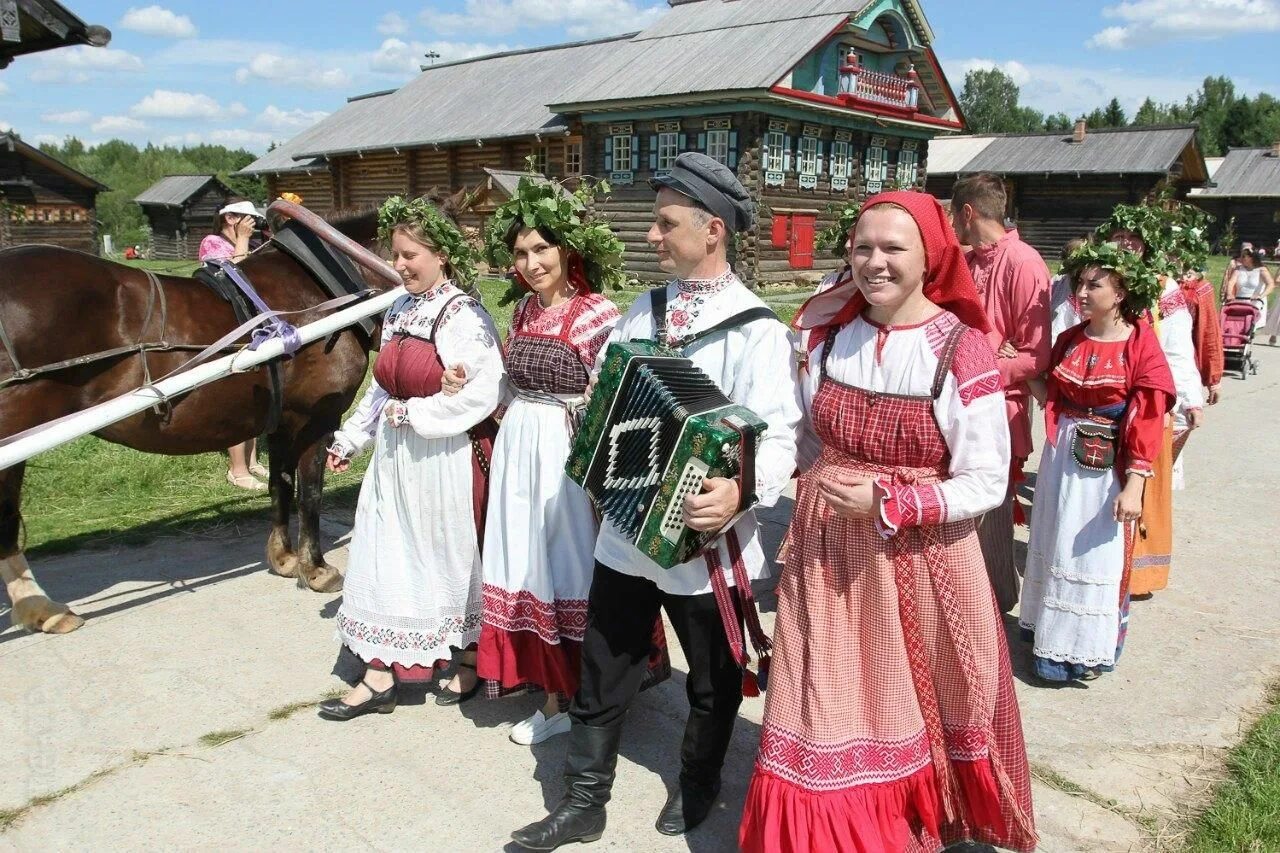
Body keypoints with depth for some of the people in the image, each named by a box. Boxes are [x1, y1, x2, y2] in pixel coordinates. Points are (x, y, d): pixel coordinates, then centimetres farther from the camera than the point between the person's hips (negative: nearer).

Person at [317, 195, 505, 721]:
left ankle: (472, 660, 32)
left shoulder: (463, 316, -16)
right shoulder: (400, 311, 8)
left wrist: (411, 413, -18)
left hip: (448, 460, -7)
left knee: (455, 557, 9)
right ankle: (380, 676, 22)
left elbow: (481, 395, -24)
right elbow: (383, 386, 15)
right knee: (384, 559, 10)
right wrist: (350, 439, 15)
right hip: (397, 457, 8)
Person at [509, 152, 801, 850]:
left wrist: (742, 491, -38)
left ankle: (698, 782, 43)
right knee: (603, 669, 14)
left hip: (704, 540, -5)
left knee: (712, 676, 18)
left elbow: (778, 436, -21)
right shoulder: (645, 310, 6)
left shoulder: (756, 329, -14)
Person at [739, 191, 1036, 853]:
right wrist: (824, 498, 3)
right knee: (829, 717, 9)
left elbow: (986, 482, -11)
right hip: (826, 555, 3)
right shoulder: (824, 333, 1)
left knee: (913, 714, 13)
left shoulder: (961, 350, -12)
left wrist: (888, 504, -21)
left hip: (921, 560, -3)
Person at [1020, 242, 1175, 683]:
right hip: (1063, 457, 5)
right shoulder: (1069, 340, 5)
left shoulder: (1141, 346, -10)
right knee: (1057, 548, 13)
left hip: (1108, 466, -5)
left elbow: (1148, 421, -13)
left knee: (1099, 557, 4)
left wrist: (1134, 485, -18)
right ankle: (1053, 640, 28)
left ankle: (1091, 647, 21)